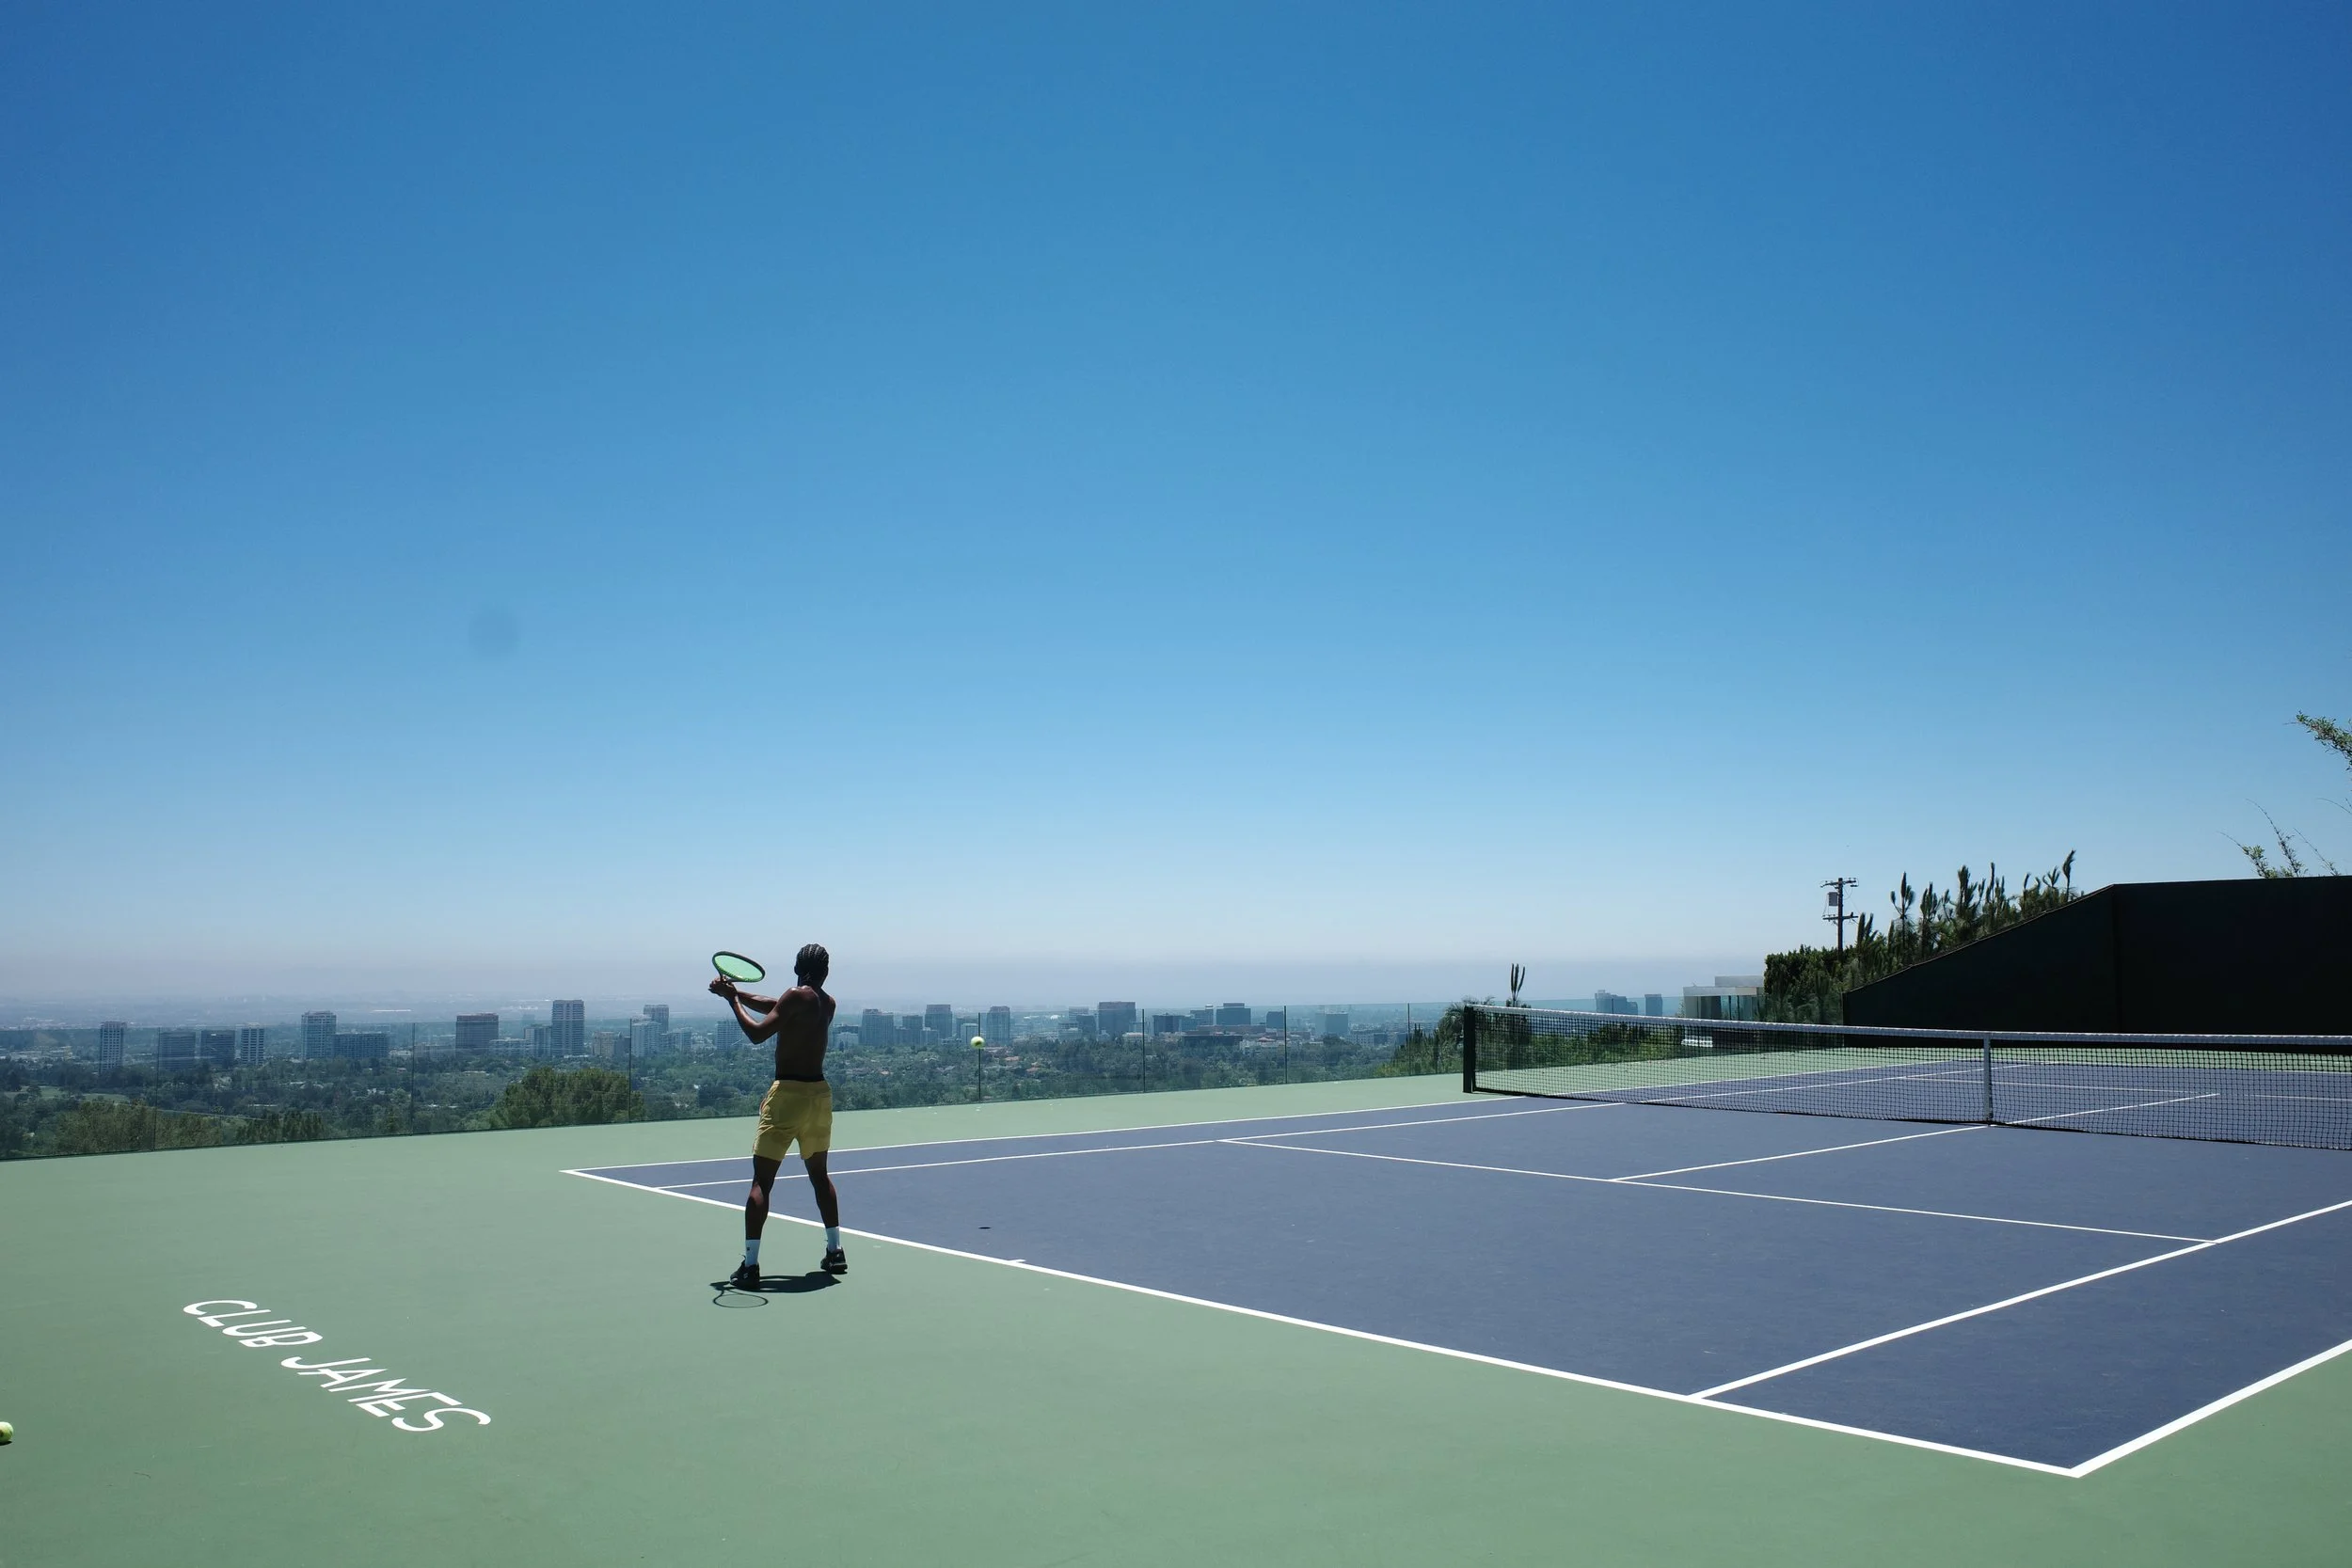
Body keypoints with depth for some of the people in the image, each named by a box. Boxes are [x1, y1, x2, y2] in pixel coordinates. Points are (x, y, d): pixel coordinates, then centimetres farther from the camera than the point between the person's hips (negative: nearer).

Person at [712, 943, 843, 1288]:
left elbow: (757, 1033, -16)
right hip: (820, 1092, 7)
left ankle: (750, 1266, -9)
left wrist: (732, 999, -4)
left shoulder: (797, 997, -10)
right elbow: (776, 1007, 19)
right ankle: (835, 1253, 24)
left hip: (789, 1092, -7)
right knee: (819, 1174, 21)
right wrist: (736, 992, 14)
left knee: (761, 1181, -4)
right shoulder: (828, 1003, 10)